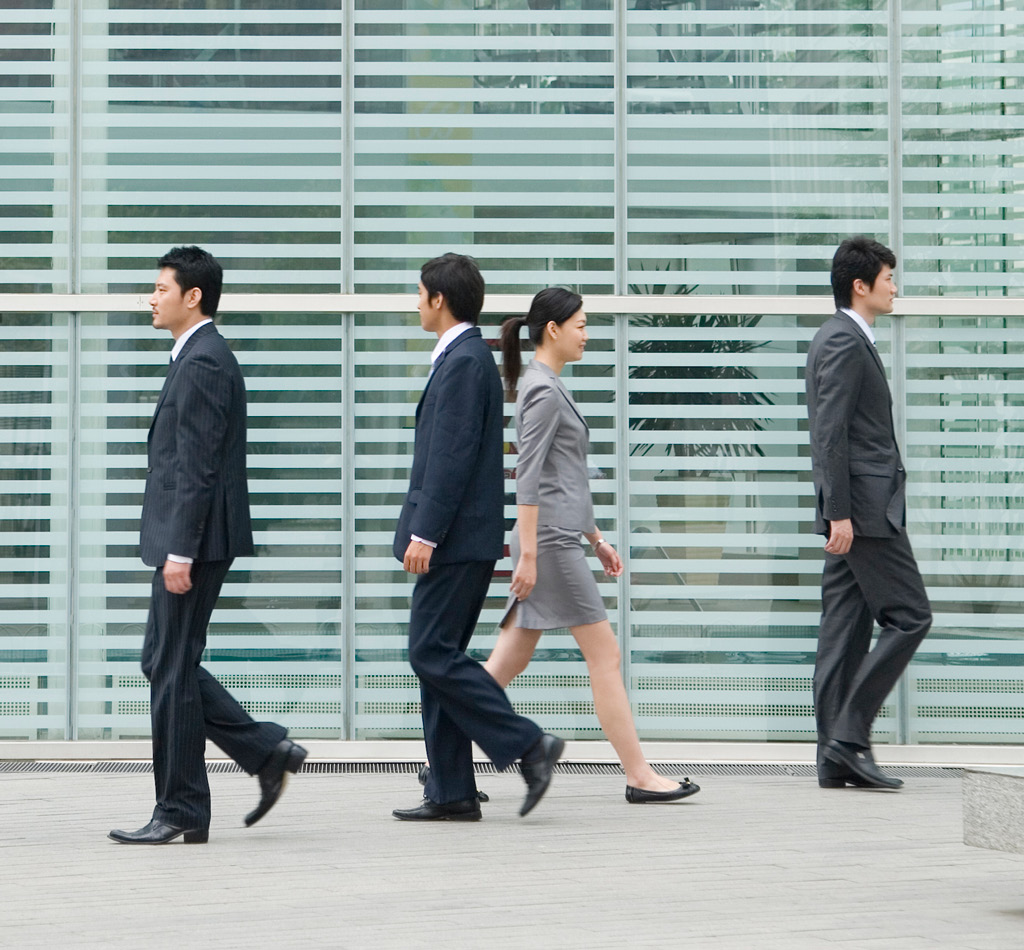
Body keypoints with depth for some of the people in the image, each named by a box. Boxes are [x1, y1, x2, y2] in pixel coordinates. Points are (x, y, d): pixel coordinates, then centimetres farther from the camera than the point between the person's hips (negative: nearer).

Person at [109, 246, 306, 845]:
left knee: (173, 669, -4)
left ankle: (181, 813, 2)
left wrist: (180, 551, -22)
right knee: (168, 664, 13)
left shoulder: (204, 363, -15)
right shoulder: (203, 358, 18)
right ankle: (268, 752, 15)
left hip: (195, 540, -10)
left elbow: (197, 466, -20)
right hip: (190, 540, 10)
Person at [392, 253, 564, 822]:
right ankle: (451, 793, 10)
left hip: (458, 540, -10)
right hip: (456, 541, 10)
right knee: (438, 657, 9)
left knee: (434, 655, -10)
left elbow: (453, 454, -20)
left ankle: (529, 745, -8)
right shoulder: (464, 357, 17)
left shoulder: (465, 361, -14)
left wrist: (425, 532, -21)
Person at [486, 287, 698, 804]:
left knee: (510, 660, 9)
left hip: (559, 537, 10)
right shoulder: (543, 390, -12)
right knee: (604, 654, -6)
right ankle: (639, 776, -2)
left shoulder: (548, 386, 18)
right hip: (551, 542, -10)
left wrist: (596, 538, 25)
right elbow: (528, 476, -18)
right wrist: (528, 553, -21)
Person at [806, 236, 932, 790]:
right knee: (908, 616, -8)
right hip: (864, 508, -10)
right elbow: (831, 433, -18)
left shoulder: (842, 339, 21)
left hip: (854, 512, 10)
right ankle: (849, 736, -8)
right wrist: (840, 513, -21)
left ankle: (836, 758, 6)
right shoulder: (844, 342, -11)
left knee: (846, 630, 7)